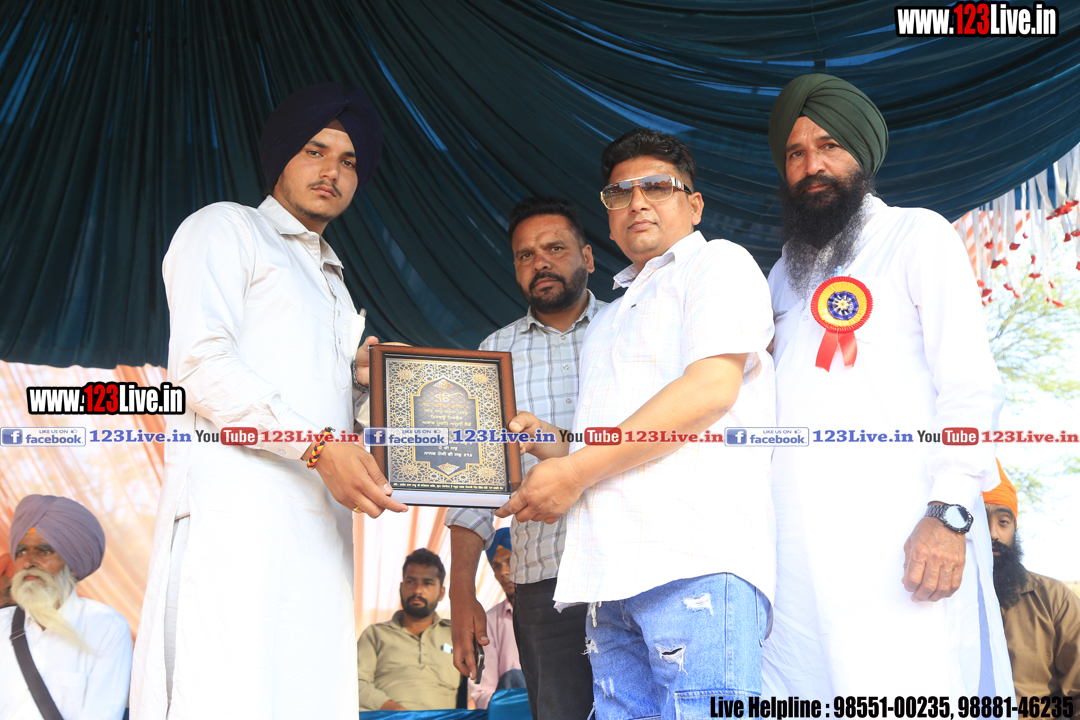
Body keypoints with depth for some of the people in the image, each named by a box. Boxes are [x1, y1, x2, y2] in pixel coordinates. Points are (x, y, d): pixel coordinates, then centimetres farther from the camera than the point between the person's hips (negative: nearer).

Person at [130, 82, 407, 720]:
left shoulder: (332, 280, 32)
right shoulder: (226, 228, 11)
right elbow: (201, 366, -6)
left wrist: (361, 378, 7)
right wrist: (319, 446, -15)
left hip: (320, 522, 7)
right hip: (235, 503, -7)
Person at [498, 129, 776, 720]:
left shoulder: (718, 263, 8)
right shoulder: (609, 319, 32)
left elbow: (711, 386, -9)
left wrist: (577, 470, -9)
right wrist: (552, 446, 8)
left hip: (695, 558, -7)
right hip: (611, 576, 7)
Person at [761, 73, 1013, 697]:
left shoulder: (917, 235, 9)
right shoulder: (786, 274, 25)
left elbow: (971, 385, -2)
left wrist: (949, 512, -14)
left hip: (899, 538, -5)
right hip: (797, 551, 5)